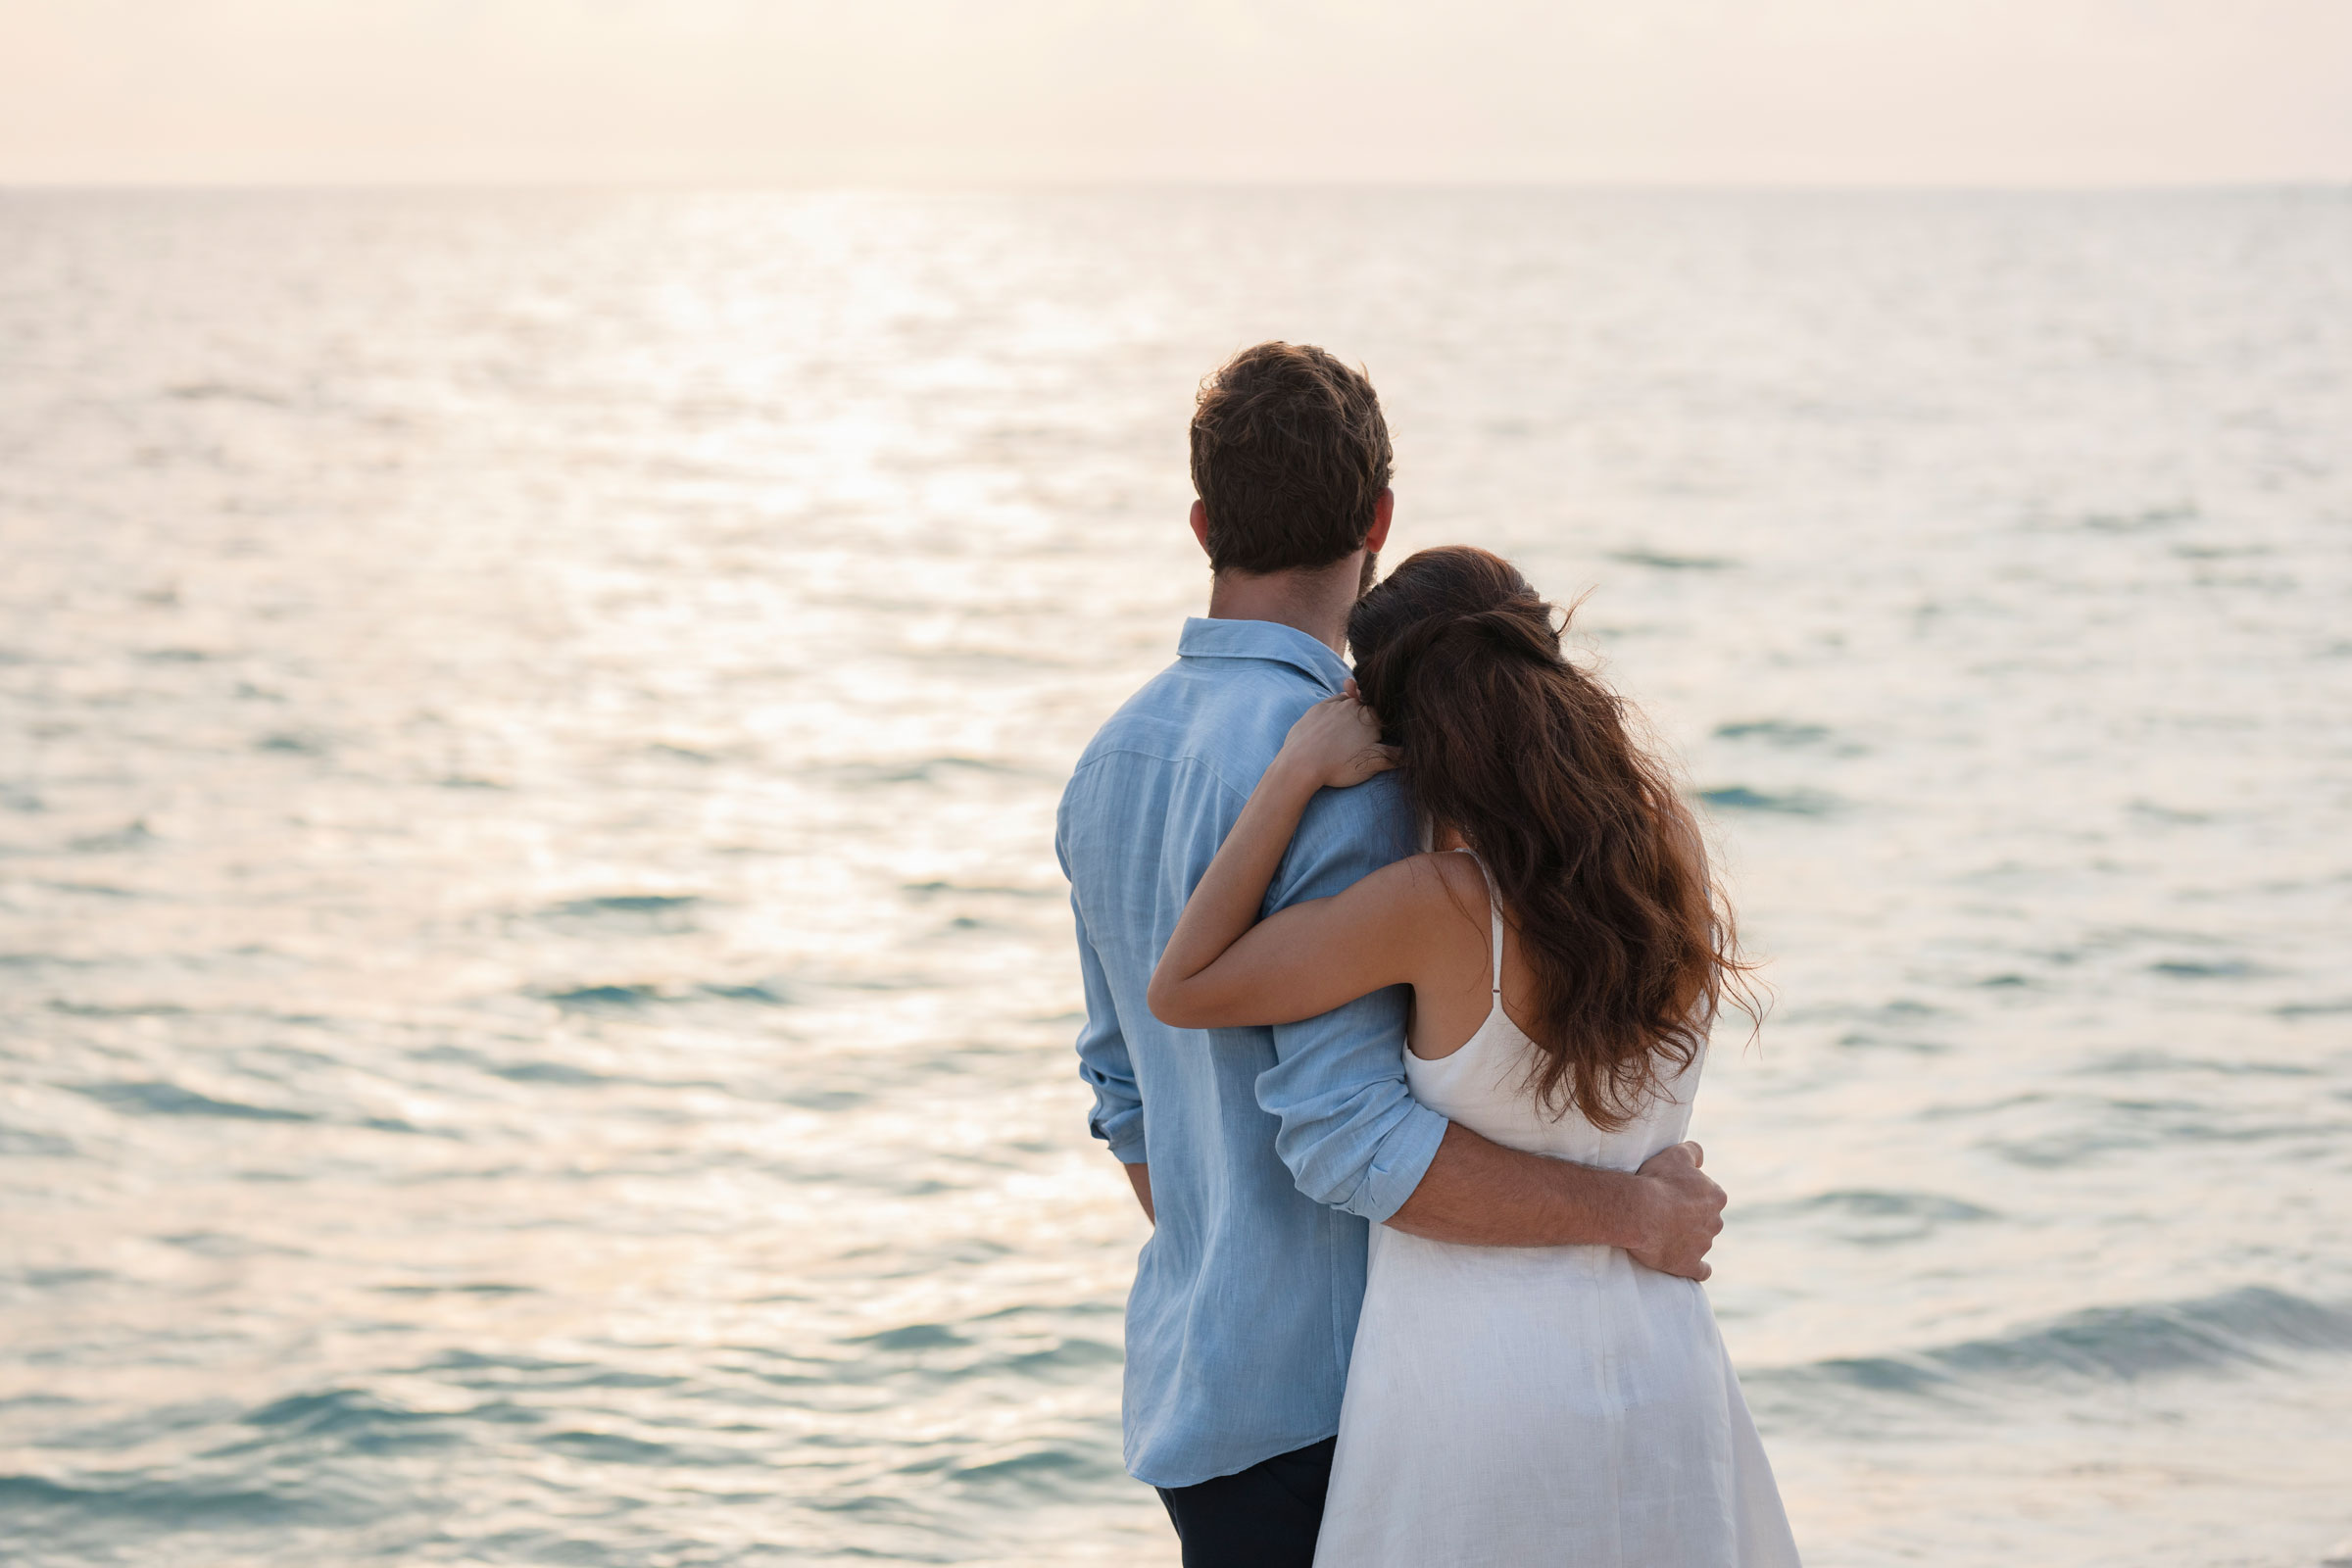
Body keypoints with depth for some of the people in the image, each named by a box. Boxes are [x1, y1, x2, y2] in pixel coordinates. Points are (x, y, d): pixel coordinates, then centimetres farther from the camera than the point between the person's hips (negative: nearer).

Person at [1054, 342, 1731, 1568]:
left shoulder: (1113, 761, 10)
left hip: (1191, 1369, 9)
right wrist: (1634, 1213, -16)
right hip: (1318, 1392, -9)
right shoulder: (1328, 767, -19)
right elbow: (1348, 1136, -24)